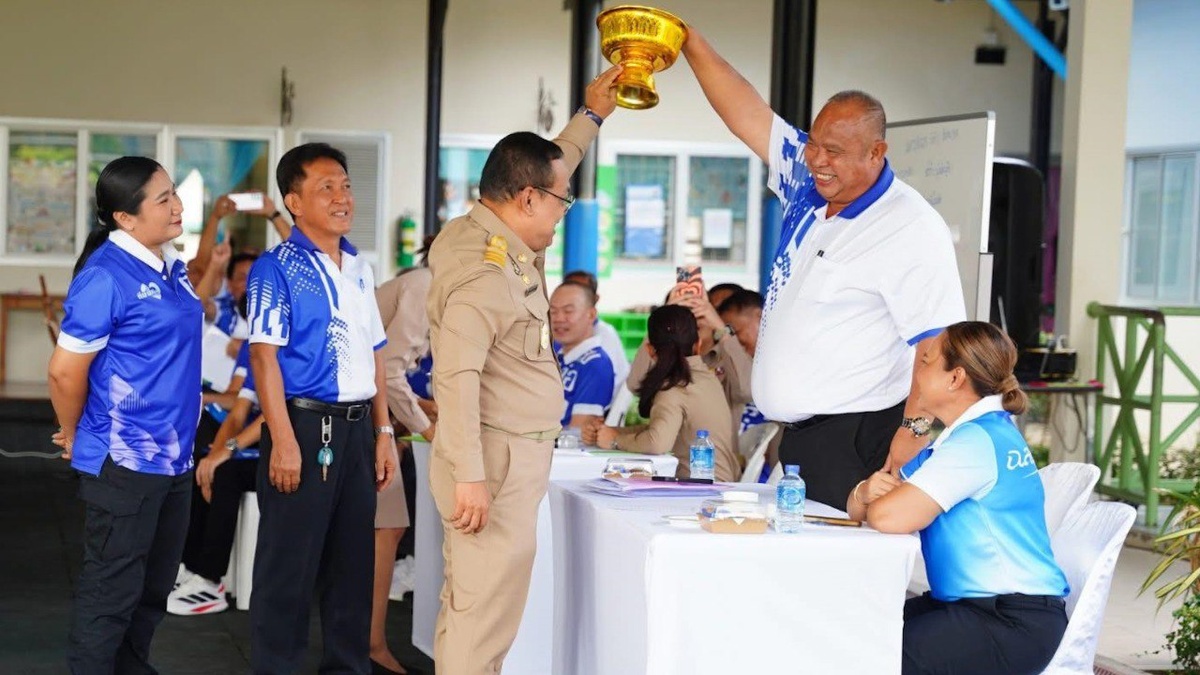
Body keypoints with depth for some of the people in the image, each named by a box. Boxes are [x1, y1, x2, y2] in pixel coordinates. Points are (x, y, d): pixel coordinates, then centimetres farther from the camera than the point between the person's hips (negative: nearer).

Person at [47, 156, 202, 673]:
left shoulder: (172, 267, 7)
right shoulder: (105, 277, -17)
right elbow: (65, 371, -15)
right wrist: (74, 437, -1)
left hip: (174, 456, 8)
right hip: (124, 461, -8)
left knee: (154, 588, 18)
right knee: (111, 592, 1)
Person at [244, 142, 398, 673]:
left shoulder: (360, 269, 14)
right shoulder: (276, 269, -7)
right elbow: (264, 355, -13)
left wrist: (384, 431, 12)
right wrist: (283, 441, -19)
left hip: (357, 427, 7)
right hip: (305, 424, -7)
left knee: (353, 560, 13)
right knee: (289, 565, 0)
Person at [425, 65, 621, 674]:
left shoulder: (504, 245, 10)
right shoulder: (483, 272, -19)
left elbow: (544, 169, 30)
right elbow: (457, 377, -27)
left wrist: (590, 117, 32)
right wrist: (469, 477, -30)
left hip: (512, 461, 10)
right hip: (496, 465, -10)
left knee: (469, 612, 13)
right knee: (485, 618, -7)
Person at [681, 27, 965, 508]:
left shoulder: (912, 230, -14)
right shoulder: (807, 186, 9)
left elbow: (937, 344, -18)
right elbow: (747, 115, 11)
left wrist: (914, 430, -23)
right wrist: (691, 43, 5)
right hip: (797, 433, 8)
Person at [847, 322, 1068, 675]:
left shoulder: (978, 440, -17)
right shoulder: (960, 436, 16)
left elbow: (889, 516, -26)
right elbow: (859, 507, 14)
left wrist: (872, 501, -2)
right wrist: (866, 491, -10)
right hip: (973, 605, 9)